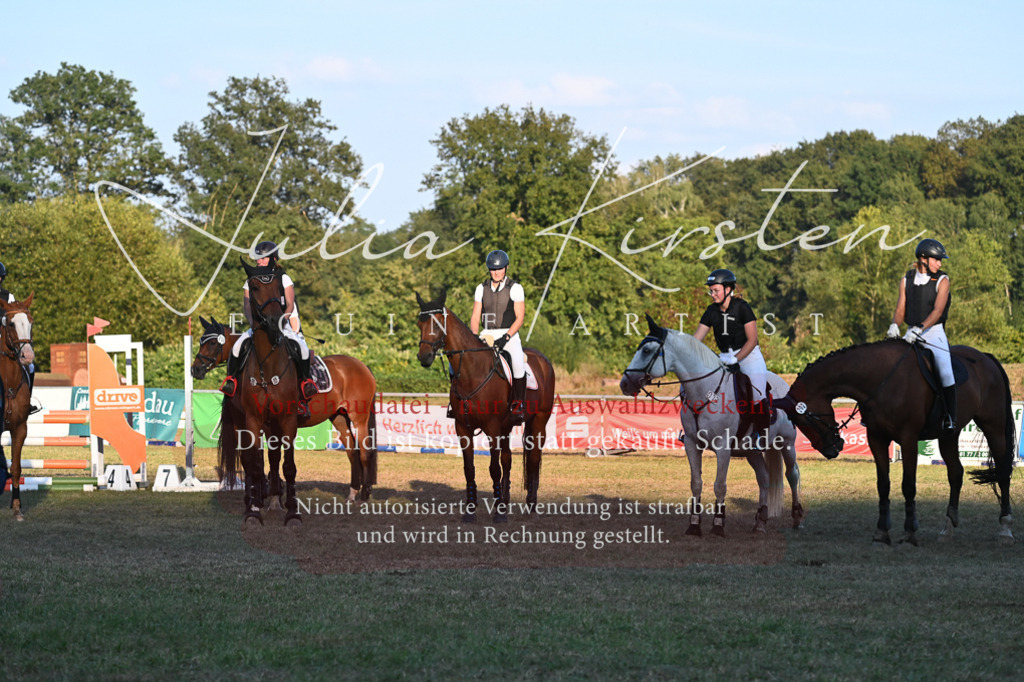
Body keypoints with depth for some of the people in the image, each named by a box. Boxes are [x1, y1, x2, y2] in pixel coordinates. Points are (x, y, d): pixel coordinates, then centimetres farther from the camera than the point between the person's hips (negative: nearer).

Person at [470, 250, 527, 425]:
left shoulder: (515, 288, -2)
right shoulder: (481, 288, 9)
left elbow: (520, 317, -7)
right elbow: (475, 316, 8)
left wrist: (506, 338, -19)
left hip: (509, 336, -3)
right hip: (486, 336, 4)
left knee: (518, 363, -27)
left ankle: (519, 406, -16)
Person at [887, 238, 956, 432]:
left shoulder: (942, 281, -3)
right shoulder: (906, 280, 7)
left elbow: (937, 311, -14)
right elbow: (900, 309, 5)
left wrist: (919, 330, -27)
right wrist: (894, 325, -17)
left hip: (933, 332, -3)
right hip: (911, 333, 4)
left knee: (945, 371, -19)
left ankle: (950, 418, -12)